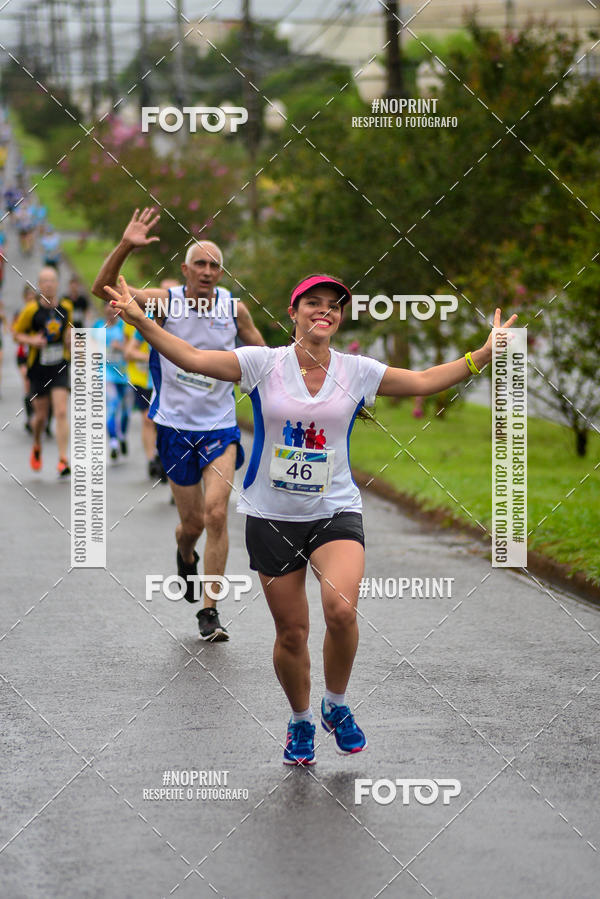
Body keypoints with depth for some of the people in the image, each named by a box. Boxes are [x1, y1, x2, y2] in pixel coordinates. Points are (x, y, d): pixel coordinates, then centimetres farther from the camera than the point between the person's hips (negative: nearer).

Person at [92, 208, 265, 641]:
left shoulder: (234, 309, -1)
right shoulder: (165, 300, -6)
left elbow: (262, 355, 14)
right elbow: (104, 288, -15)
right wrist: (125, 247, -29)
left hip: (221, 428, 0)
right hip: (176, 426, 0)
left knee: (217, 515, -15)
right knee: (193, 522, 6)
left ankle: (210, 610, -7)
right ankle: (186, 556, 44)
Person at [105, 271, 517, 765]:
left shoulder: (357, 371, 2)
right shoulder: (263, 364, -3)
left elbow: (424, 381, 8)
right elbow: (193, 358, -10)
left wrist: (485, 354, 0)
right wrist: (141, 320, -21)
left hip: (336, 512, 0)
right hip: (272, 517, 0)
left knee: (341, 609, -24)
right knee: (291, 631, 4)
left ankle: (336, 705, 2)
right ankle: (301, 722, 30)